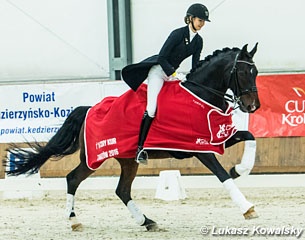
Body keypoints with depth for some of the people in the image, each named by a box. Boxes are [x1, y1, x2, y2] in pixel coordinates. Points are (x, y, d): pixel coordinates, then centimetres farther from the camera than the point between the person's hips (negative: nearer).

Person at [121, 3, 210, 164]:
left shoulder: (198, 41, 5)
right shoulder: (178, 34, -17)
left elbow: (195, 67, 9)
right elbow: (162, 58, -19)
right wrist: (174, 74, -26)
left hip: (172, 72, 9)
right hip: (158, 69, -9)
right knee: (152, 109, -22)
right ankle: (140, 148, -24)